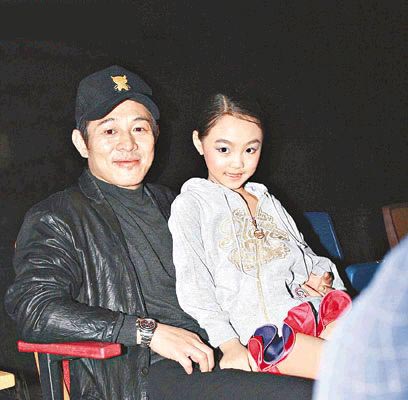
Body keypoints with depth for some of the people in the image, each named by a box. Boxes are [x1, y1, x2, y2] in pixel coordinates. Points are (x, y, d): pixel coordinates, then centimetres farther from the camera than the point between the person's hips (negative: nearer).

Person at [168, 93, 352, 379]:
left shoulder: (269, 202, 28)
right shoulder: (191, 203, 8)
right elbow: (193, 283, -5)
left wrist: (322, 275, 6)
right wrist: (228, 343, -19)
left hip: (311, 309, 6)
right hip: (264, 330, -6)